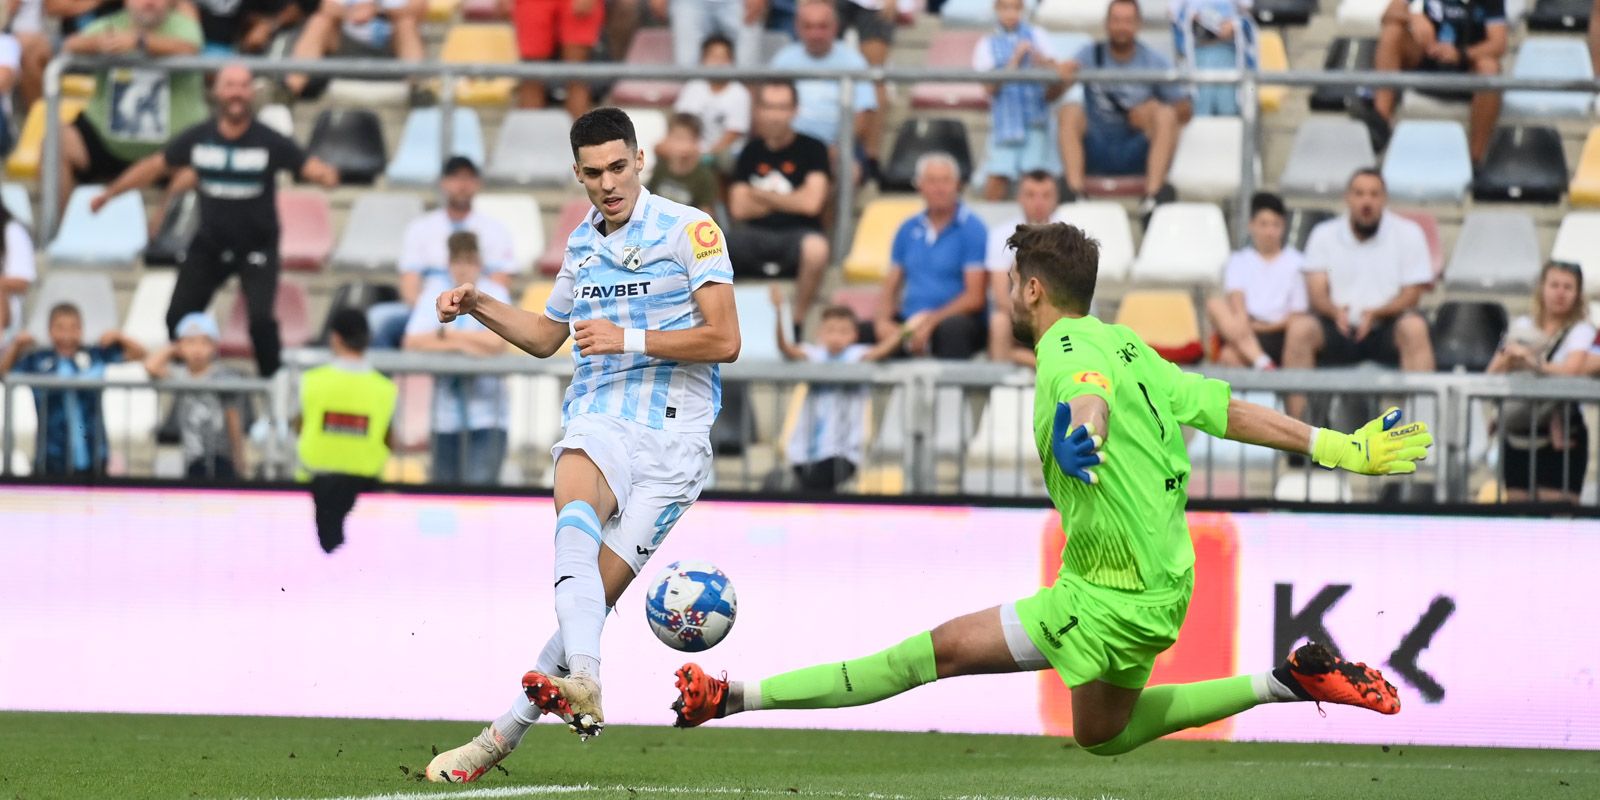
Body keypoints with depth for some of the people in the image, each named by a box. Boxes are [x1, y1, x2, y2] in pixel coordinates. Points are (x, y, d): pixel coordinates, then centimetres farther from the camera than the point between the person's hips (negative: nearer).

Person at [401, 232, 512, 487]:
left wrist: (448, 334, -7)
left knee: (479, 484, -16)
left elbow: (497, 342, -15)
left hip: (487, 414, -3)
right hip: (447, 415, 3)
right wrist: (463, 344, -12)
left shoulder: (495, 294, 1)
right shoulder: (435, 292, 7)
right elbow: (413, 342, -5)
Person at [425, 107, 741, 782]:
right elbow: (547, 336, 34)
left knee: (599, 593, -10)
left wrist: (630, 339, -15)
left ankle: (504, 733, -5)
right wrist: (478, 305, 20)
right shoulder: (581, 244, 18)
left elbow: (724, 340, -8)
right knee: (576, 525, -32)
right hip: (597, 421, 3)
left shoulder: (689, 231, -1)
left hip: (673, 434, -3)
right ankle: (582, 684, -50)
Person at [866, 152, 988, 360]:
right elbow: (890, 286, 14)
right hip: (907, 322, 5)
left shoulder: (972, 229, -1)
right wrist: (883, 321, -7)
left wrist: (931, 322, -19)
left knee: (953, 328, -40)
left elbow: (974, 297, -8)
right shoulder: (908, 230, 15)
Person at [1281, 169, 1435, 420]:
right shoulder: (1324, 235, 8)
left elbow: (1411, 294, -2)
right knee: (1299, 327, -29)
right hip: (1338, 328, 1)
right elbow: (1316, 292, 0)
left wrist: (1376, 313, -21)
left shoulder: (1408, 233, 3)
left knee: (1414, 328, -34)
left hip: (1386, 329, -1)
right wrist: (1335, 312, -24)